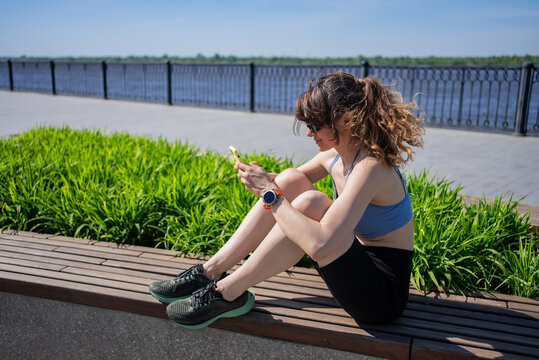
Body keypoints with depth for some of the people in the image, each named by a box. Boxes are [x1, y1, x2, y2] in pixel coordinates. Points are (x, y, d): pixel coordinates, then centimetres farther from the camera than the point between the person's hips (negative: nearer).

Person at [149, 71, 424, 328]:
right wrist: (263, 179, -7)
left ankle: (228, 292, -16)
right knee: (291, 180, -6)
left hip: (383, 294, -8)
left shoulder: (370, 168, -26)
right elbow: (293, 179, 16)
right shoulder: (335, 153, 0)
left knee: (310, 203, -30)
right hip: (357, 262, 8)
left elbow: (320, 247, -37)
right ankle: (212, 270, -6)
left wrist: (270, 193, -27)